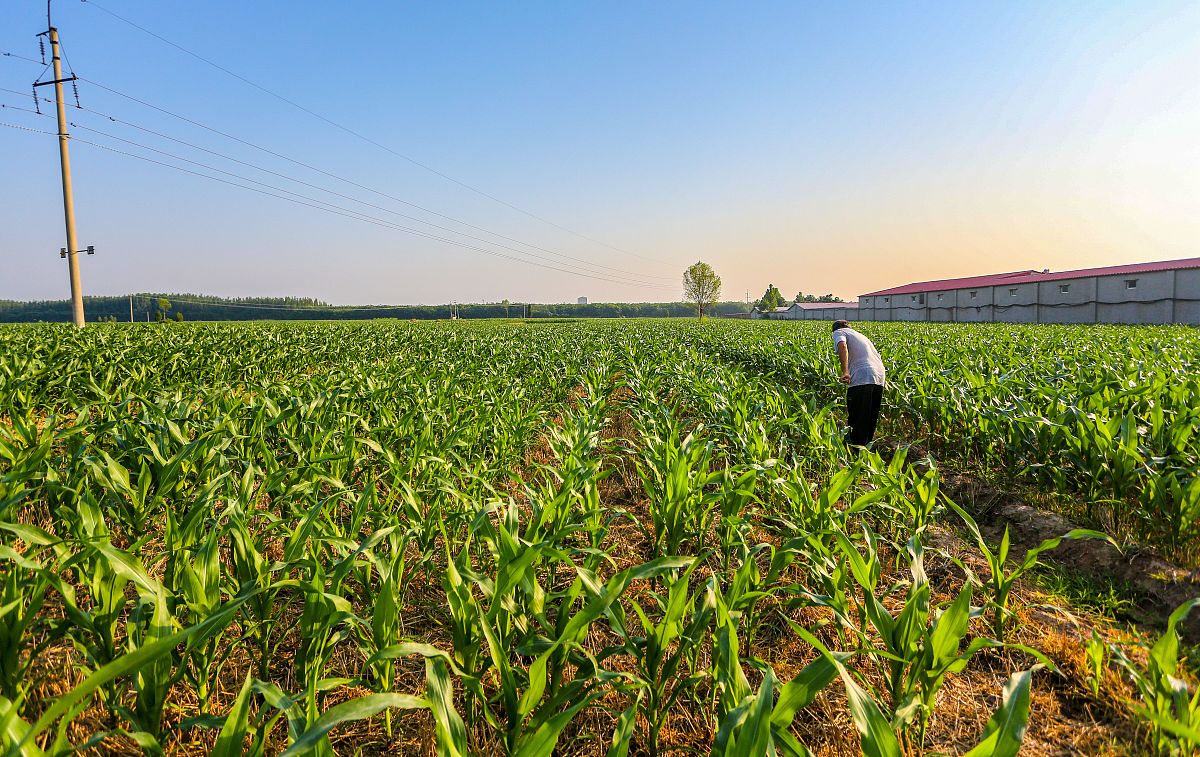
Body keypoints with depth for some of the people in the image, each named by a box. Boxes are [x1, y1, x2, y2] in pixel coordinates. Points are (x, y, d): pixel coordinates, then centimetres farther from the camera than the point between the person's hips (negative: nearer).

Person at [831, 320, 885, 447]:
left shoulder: (838, 332, 12)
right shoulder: (860, 335, 34)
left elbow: (842, 346, -13)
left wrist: (845, 372, -20)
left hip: (861, 379, -7)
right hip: (880, 378, 7)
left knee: (857, 421, -2)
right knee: (871, 421, 18)